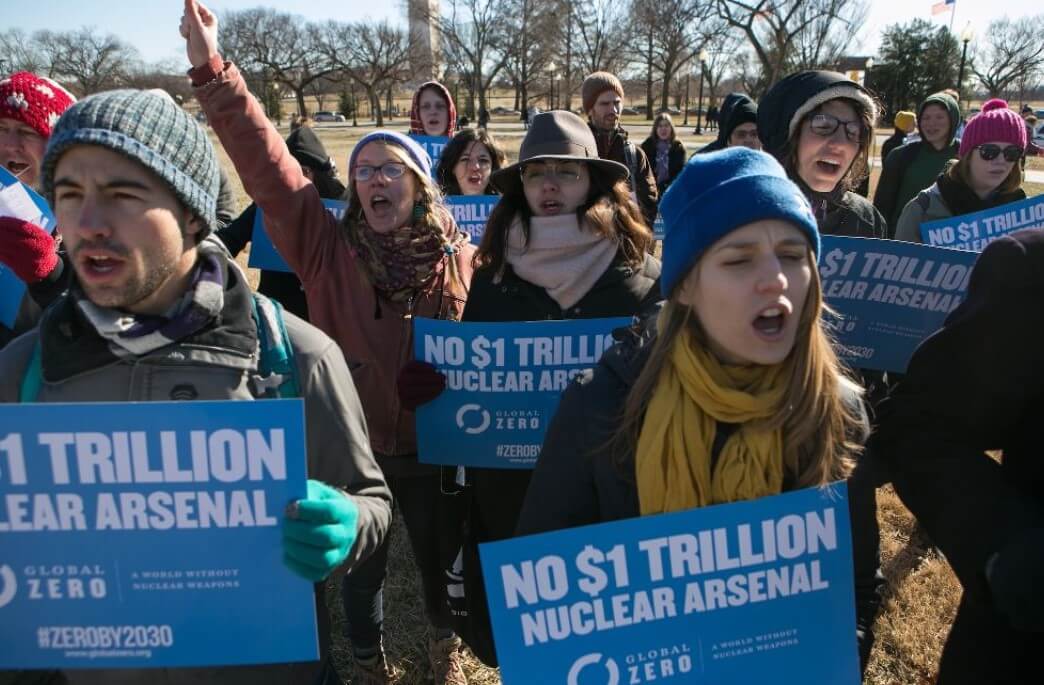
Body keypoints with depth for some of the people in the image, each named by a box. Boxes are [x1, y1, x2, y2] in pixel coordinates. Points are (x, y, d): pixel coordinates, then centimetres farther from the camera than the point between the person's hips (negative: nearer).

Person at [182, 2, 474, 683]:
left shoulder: (458, 256, -5)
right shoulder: (328, 248, -8)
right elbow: (266, 162, -18)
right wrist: (212, 70, -26)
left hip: (430, 447, 1)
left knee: (437, 556, 20)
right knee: (360, 565, 19)